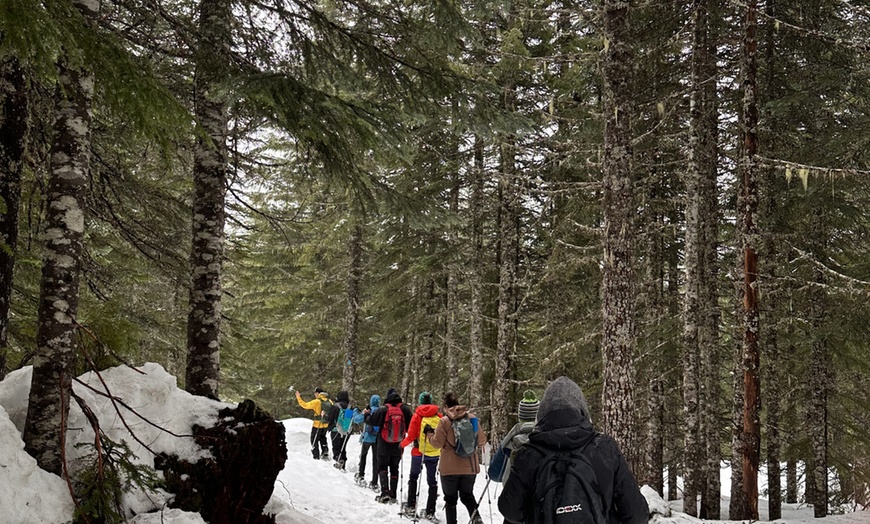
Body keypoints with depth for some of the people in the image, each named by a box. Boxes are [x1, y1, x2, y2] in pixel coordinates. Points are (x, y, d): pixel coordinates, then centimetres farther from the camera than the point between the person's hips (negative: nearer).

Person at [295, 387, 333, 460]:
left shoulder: (317, 401, -17)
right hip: (326, 425, 6)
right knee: (322, 438, 28)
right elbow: (332, 412, 7)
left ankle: (316, 457, 9)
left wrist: (298, 398, -2)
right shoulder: (329, 401, -1)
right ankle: (325, 453, 22)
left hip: (317, 425, -5)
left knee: (314, 440, 9)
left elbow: (305, 405, -13)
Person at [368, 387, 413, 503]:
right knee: (394, 469, 13)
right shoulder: (405, 409, -5)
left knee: (382, 467, 7)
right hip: (398, 445, 3)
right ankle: (393, 495, 11)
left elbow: (372, 421, -9)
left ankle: (385, 491, -10)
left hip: (384, 444, -3)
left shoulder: (383, 409, -13)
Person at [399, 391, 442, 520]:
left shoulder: (417, 415, -8)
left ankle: (411, 507, 14)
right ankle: (430, 512, 9)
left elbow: (411, 436, -9)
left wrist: (402, 444, 8)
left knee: (413, 477, 18)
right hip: (434, 453, 2)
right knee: (432, 481, 11)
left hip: (418, 452, -2)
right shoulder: (438, 415, -1)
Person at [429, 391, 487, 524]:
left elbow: (438, 443, -8)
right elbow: (482, 441, 3)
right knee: (467, 494, 19)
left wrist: (430, 434, 9)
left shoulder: (444, 421, -11)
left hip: (450, 468, -3)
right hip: (470, 467, 3)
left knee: (450, 498, 12)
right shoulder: (472, 418, -2)